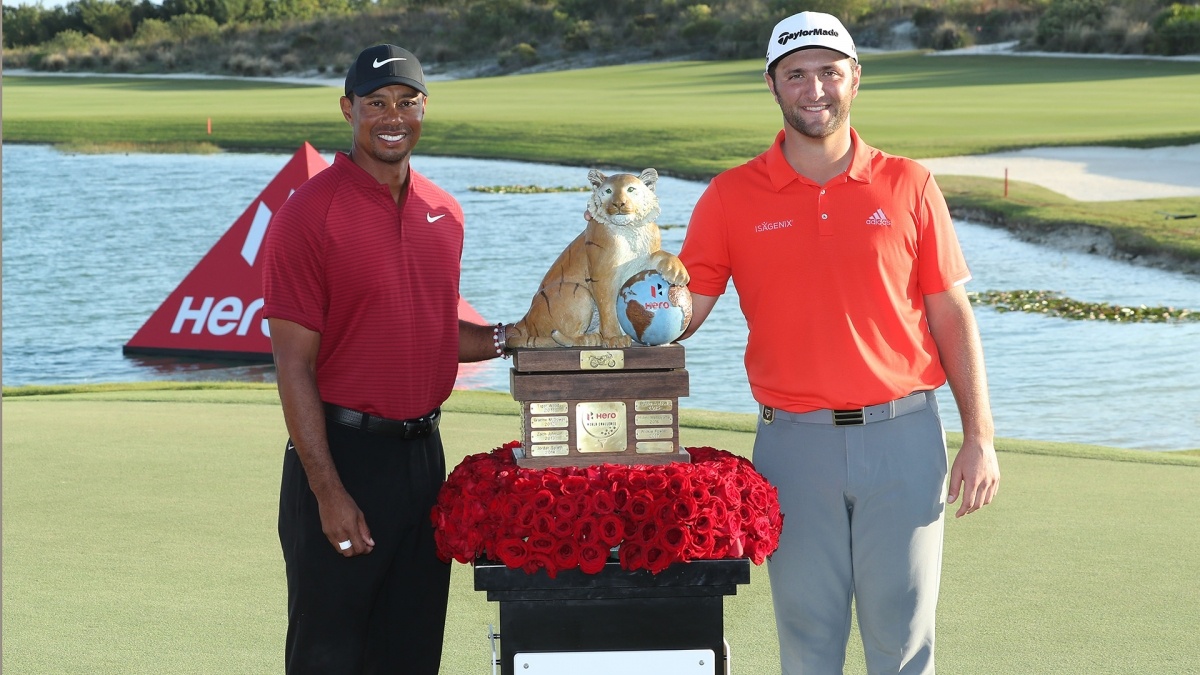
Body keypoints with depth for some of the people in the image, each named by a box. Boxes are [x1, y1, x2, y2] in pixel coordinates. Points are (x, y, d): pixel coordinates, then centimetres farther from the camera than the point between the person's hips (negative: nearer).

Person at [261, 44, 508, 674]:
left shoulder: (444, 213, 10)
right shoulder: (310, 214, -11)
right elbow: (294, 365, -13)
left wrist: (509, 338, 3)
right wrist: (328, 491, -17)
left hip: (423, 453, 6)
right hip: (342, 455, -6)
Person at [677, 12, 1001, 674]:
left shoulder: (907, 186, 4)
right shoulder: (731, 197, 4)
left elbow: (952, 317, 5)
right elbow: (676, 314, 0)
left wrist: (979, 439, 0)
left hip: (903, 436, 0)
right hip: (794, 441, 0)